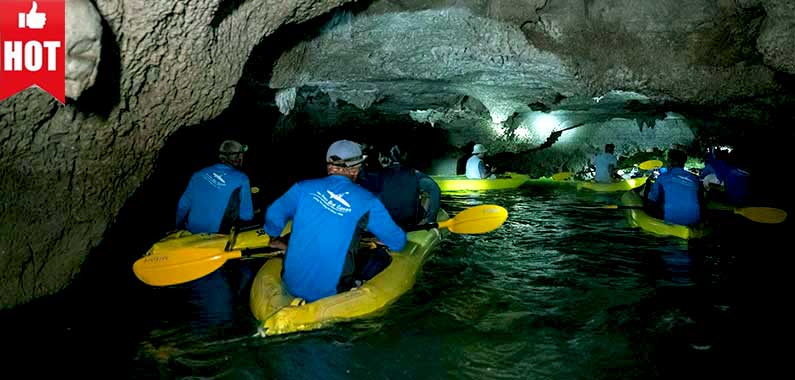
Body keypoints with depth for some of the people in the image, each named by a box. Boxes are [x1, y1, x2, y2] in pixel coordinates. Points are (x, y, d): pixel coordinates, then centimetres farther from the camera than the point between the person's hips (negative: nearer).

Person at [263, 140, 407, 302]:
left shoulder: (303, 188, 1)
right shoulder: (367, 201, -4)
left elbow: (273, 216, 6)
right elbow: (398, 243, 4)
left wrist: (277, 239, 28)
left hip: (291, 285, 4)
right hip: (330, 293, -4)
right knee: (382, 256, 14)